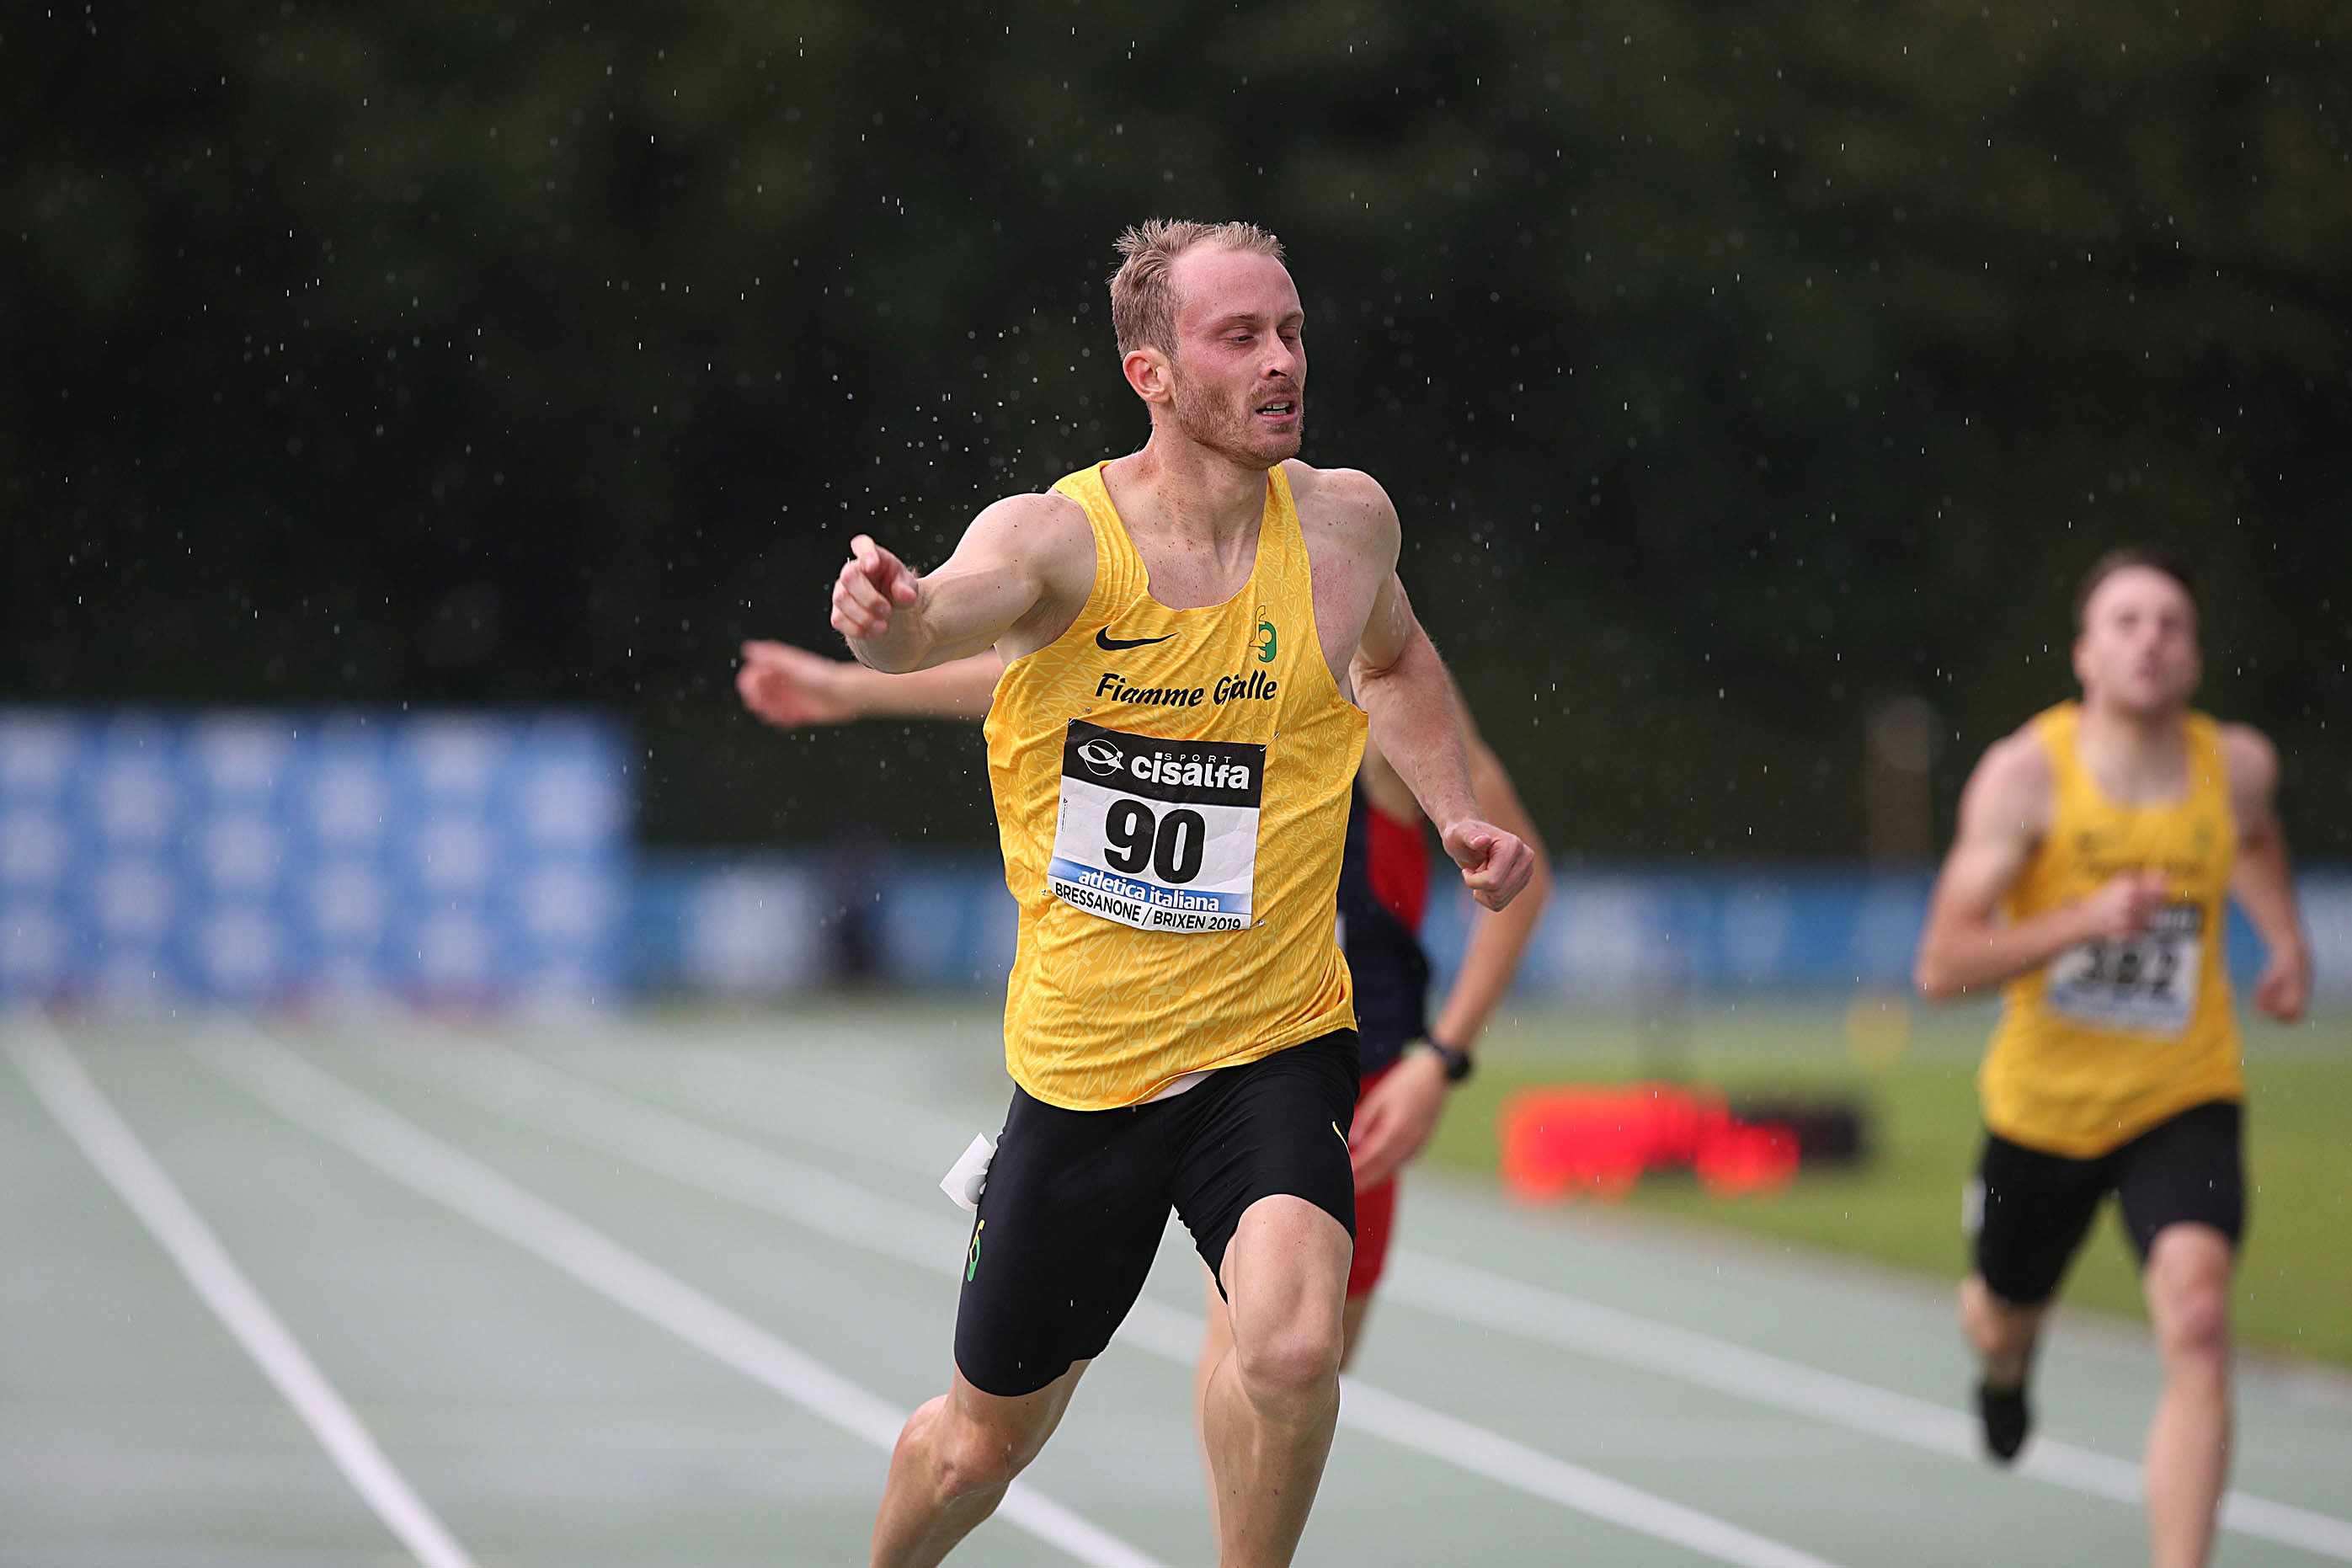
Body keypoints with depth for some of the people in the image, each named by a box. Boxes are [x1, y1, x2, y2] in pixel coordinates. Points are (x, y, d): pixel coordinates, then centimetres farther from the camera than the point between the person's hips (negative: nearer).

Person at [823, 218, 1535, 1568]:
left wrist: (1458, 811, 8)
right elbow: (955, 608, -38)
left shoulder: (1346, 524, -3)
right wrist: (890, 614, -60)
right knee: (981, 1445, 14)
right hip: (1082, 1062, -1)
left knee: (1294, 1345, -29)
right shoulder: (1058, 538, -14)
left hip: (1273, 1049, 1)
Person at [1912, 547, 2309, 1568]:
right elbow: (1942, 967, -21)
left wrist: (2285, 944, 5)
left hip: (2183, 1104, 0)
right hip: (2044, 1102, 0)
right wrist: (2084, 920, -33)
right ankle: (2007, 1368, 63)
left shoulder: (2239, 767, -7)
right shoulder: (2025, 774, -18)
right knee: (2003, 1322, 23)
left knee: (2197, 1323, -25)